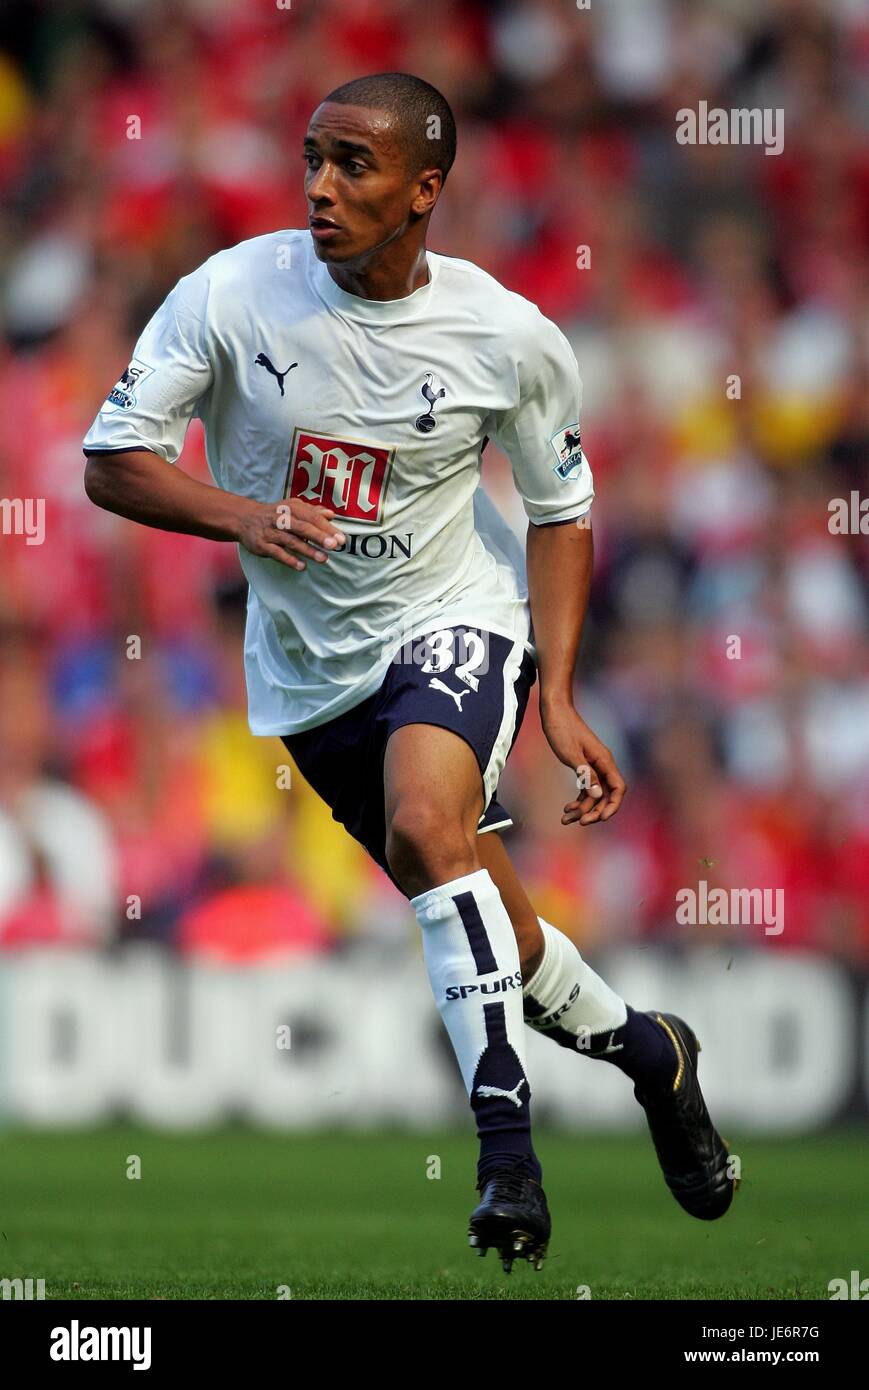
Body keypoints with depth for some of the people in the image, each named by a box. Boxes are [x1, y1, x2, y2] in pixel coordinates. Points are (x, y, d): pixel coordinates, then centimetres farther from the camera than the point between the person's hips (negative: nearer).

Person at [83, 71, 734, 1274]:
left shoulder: (509, 338, -15)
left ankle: (506, 1134, -26)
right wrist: (243, 515, -31)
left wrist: (559, 698, -9)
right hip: (310, 663, 3)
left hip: (454, 621, -3)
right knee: (488, 937, 10)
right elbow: (113, 460, -12)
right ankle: (646, 1053, 37)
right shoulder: (232, 295, -15)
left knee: (426, 821, -33)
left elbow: (561, 510, 0)